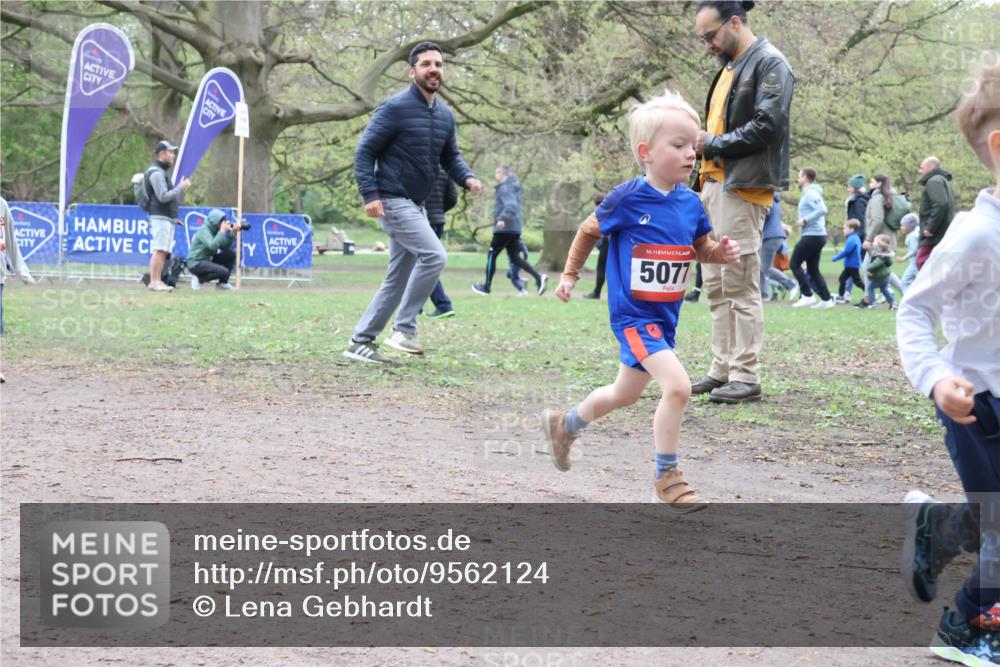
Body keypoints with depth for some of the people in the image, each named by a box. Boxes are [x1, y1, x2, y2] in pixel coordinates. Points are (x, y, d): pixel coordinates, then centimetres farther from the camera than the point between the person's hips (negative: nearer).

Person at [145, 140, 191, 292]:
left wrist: (182, 188, 14)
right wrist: (180, 188, -12)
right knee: (159, 250, -13)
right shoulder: (156, 173, -10)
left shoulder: (162, 172, 23)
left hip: (168, 218, 10)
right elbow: (163, 197, -18)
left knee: (164, 251, 8)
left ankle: (158, 281, 8)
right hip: (161, 217, -10)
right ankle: (154, 282, -15)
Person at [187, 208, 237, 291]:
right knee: (224, 272, -26)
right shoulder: (204, 230, -16)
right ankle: (199, 279, -7)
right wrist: (222, 231, -25)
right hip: (196, 263, -9)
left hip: (208, 260, 9)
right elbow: (212, 246, -32)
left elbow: (225, 247, 4)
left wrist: (232, 233, -7)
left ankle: (222, 283, 4)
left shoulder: (215, 230, 8)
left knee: (232, 254, 2)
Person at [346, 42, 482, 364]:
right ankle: (403, 329, -12)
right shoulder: (395, 108, -12)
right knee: (434, 255, -21)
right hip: (392, 201, -9)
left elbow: (450, 157, 19)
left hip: (417, 205, 9)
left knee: (398, 279, 11)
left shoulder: (445, 115, 10)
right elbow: (364, 151, -11)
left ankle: (361, 342, 18)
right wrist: (370, 195, -21)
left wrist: (467, 178, -2)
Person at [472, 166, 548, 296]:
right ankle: (538, 277, -8)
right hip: (515, 230, 9)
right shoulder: (513, 188, 18)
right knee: (515, 257, 9)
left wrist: (503, 219, -37)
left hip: (504, 229, -9)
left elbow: (511, 205, -26)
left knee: (491, 255, 3)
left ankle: (486, 287, 9)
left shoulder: (505, 188, -12)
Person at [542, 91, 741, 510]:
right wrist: (570, 275, 5)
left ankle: (564, 425, 49)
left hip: (666, 316, 7)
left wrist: (722, 253, -7)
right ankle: (667, 479, -9)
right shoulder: (627, 199, -16)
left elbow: (701, 248, 14)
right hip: (633, 315, -7)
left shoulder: (690, 203, -1)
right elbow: (589, 231, 0)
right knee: (677, 385, -23)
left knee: (626, 394, 22)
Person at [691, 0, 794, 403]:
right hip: (715, 185, 9)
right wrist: (699, 141, 7)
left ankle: (746, 377, -5)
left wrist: (711, 144, -12)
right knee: (716, 286, 10)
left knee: (740, 286, -8)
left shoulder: (770, 64, -7)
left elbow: (767, 126, -16)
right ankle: (723, 370, 15)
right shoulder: (729, 68, 21)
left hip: (743, 188, -9)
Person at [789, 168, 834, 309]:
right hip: (818, 235, 10)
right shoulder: (812, 193, 18)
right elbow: (820, 210, 22)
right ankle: (826, 299, 7)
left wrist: (805, 220, -21)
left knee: (795, 264, -3)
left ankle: (808, 296, -5)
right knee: (813, 270, 11)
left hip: (811, 235, -10)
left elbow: (822, 210, -26)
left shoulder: (810, 194, -13)